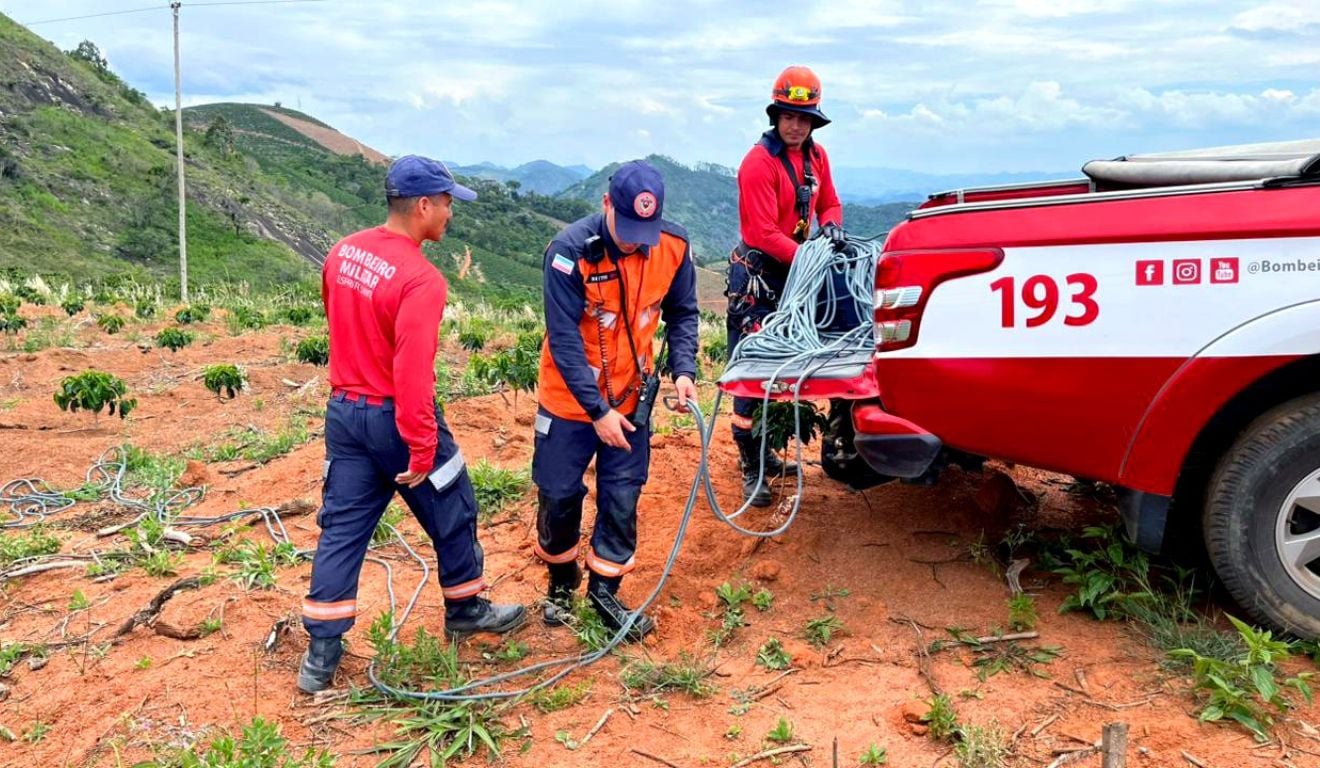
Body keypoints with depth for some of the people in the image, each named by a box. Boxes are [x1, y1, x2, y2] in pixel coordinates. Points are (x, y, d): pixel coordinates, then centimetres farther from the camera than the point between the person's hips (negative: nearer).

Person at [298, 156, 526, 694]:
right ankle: (466, 611, 34)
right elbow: (413, 371, -28)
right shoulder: (421, 278, -23)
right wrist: (422, 449, -24)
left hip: (343, 410, 7)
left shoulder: (342, 253, 2)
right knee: (452, 515, 15)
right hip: (395, 418, -7)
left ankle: (321, 655, 13)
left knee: (342, 529, 11)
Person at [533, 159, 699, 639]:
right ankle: (561, 582, 33)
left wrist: (683, 370, -12)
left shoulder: (673, 246, -11)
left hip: (631, 398, 3)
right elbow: (564, 338, -22)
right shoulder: (570, 251, -23)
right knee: (559, 495, 8)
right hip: (570, 400, -3)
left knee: (622, 499, 6)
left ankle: (605, 590, 25)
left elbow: (682, 313, 3)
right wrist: (597, 410, -24)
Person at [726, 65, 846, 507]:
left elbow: (828, 202, 16)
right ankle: (752, 469, 1)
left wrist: (831, 226, -7)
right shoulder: (759, 162, -18)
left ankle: (764, 451, 28)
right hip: (758, 273, -8)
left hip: (794, 268, 8)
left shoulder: (816, 156, 6)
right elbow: (763, 233, -22)